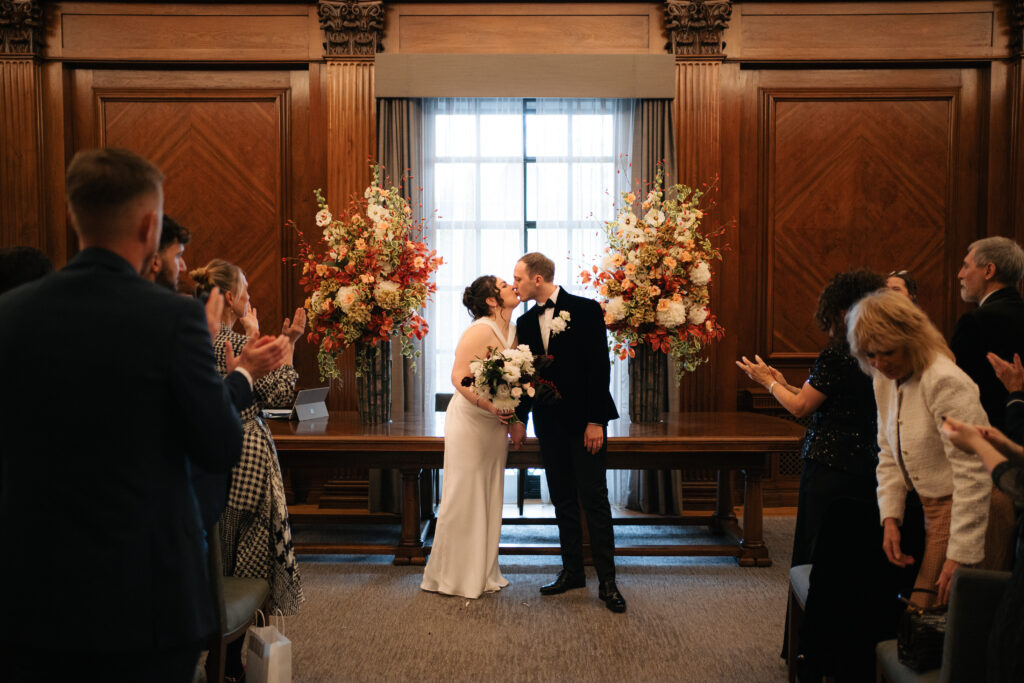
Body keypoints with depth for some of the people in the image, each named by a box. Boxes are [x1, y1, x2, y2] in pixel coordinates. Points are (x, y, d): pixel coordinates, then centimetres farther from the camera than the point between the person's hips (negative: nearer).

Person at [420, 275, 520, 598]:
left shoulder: (513, 331, 6)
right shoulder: (480, 331, -17)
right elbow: (459, 378, -21)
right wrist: (490, 405, -29)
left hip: (496, 424, 8)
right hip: (469, 420, -8)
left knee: (489, 498, 13)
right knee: (464, 497, 0)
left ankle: (483, 572, 25)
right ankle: (452, 575, 14)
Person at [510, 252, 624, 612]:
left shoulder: (585, 310, -7)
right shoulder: (526, 321, 10)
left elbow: (599, 366, -11)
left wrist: (596, 421, -15)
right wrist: (520, 418, 8)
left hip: (585, 421, -5)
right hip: (549, 423, 6)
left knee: (594, 498, -3)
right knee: (563, 499, 11)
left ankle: (607, 580, 5)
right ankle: (572, 571, 21)